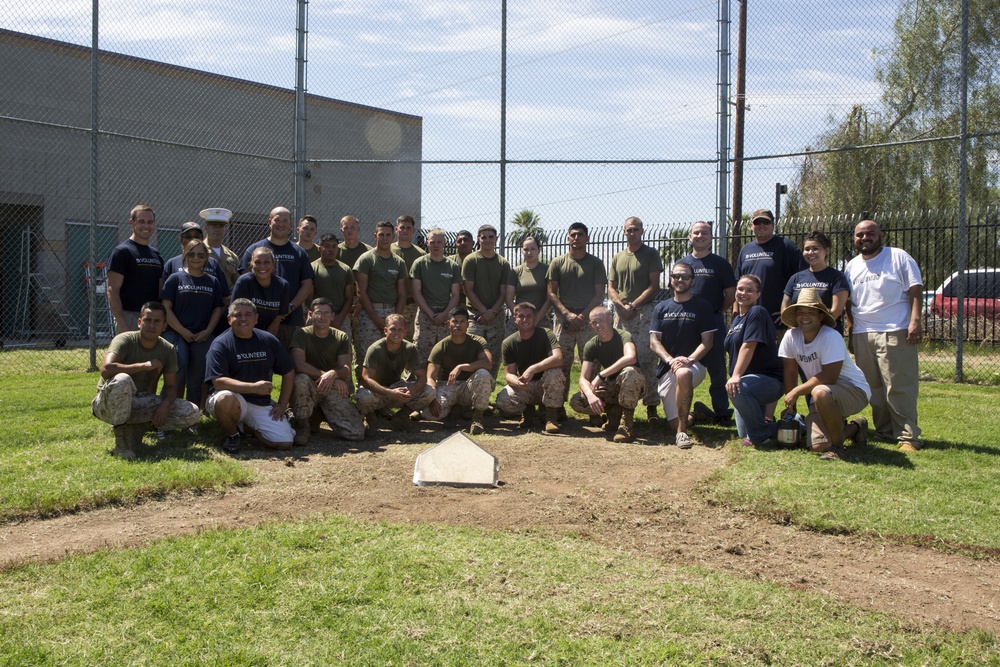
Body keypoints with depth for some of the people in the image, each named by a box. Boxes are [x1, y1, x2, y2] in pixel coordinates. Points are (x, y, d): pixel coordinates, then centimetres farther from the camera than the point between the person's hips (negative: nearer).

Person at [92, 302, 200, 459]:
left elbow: (171, 386, 0)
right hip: (110, 404, -5)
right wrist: (144, 365, -29)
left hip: (141, 404, 5)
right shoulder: (125, 340, -17)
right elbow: (106, 369, -34)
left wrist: (165, 404, -21)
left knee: (192, 414, -13)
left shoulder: (167, 349, -2)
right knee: (122, 380, -41)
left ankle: (138, 427, 3)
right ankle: (121, 439, -21)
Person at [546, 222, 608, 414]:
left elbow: (599, 294, 4)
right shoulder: (558, 263, 9)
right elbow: (552, 293, 6)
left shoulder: (596, 263, 8)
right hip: (563, 318, 0)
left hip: (589, 318, 0)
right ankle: (559, 405, 1)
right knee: (562, 363, -2)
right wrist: (568, 314, -7)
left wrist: (582, 315, -9)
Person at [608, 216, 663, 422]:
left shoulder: (651, 254, 4)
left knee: (646, 358, -10)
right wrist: (621, 305, -4)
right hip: (621, 314, 4)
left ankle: (651, 405, -6)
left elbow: (654, 286, -3)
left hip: (644, 312, -4)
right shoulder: (618, 258, 19)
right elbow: (611, 288, 16)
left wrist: (634, 305, -11)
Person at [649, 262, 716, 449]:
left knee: (683, 374, -41)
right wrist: (670, 360, -16)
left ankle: (682, 432, -33)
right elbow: (654, 341, 4)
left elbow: (708, 341, -2)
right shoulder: (661, 308, 12)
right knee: (674, 423, -4)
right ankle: (689, 415, 34)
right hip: (665, 370, 3)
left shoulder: (701, 306, 4)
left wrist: (689, 359, -20)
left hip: (694, 365, -3)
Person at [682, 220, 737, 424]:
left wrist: (717, 312, 1)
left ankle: (721, 412, 7)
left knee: (717, 369, 0)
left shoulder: (720, 263, 4)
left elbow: (731, 294, 4)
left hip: (714, 323, -2)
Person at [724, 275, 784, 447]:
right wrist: (734, 376, 11)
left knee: (739, 389, -39)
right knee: (744, 433, 8)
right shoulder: (737, 318, 14)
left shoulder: (757, 313, -13)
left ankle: (761, 435, -19)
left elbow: (748, 346, -24)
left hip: (769, 379, -9)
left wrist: (736, 375, -33)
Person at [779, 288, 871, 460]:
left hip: (854, 390, -6)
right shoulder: (791, 336, -6)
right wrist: (791, 404, 1)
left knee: (821, 393, -38)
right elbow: (790, 372, 2)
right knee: (818, 446, -7)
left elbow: (829, 377, -26)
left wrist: (797, 391, -21)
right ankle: (854, 428, 26)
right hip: (824, 399, 6)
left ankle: (837, 446, -16)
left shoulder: (831, 337, -22)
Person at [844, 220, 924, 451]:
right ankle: (885, 432, 15)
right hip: (862, 335, 5)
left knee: (900, 388, -9)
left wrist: (915, 322, -12)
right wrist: (852, 332, 15)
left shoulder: (899, 257, 3)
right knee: (874, 389, 7)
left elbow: (916, 291, -2)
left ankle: (908, 436, -6)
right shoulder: (852, 266, 17)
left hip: (895, 333, -5)